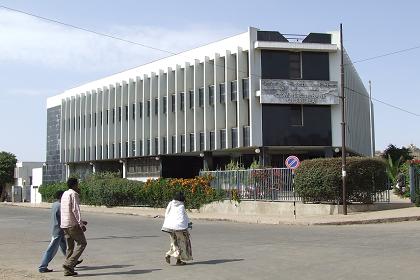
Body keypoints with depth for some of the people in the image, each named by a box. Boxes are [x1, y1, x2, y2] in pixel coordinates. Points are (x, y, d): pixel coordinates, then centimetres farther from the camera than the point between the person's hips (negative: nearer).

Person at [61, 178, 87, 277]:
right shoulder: (74, 194, -8)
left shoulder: (65, 194, 18)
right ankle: (69, 264, -12)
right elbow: (75, 210, -18)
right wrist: (81, 224, -21)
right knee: (82, 243, -1)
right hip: (72, 224, -8)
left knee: (70, 246, 11)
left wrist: (80, 222, 31)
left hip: (64, 224, 8)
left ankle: (68, 270, 8)